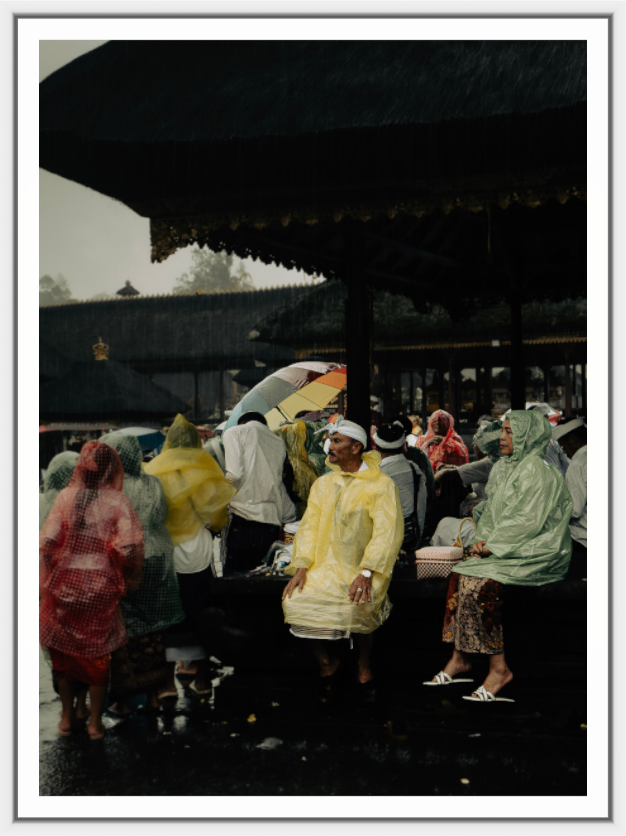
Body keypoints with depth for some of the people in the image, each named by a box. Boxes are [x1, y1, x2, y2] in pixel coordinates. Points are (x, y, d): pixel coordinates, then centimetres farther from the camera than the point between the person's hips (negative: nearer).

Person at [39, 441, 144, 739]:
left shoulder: (66, 496, -6)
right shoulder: (117, 501, -10)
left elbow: (47, 541, -10)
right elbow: (129, 546, -20)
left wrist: (48, 578, 4)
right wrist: (127, 579, -3)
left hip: (65, 582, 1)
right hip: (100, 585, -1)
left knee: (64, 651, 18)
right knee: (98, 654, 14)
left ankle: (66, 717, 29)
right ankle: (95, 722, 22)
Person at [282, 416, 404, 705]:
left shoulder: (381, 485, -1)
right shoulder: (323, 484, 16)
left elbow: (388, 532, -11)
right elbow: (309, 526, 11)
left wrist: (367, 572, -23)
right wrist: (301, 566, -5)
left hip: (363, 568, -4)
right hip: (326, 566, 4)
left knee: (357, 604, -34)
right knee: (296, 602, -22)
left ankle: (365, 664, -4)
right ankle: (326, 661, 3)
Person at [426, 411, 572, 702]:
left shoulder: (538, 471, -13)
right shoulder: (502, 468, 14)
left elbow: (529, 521, -19)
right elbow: (490, 512, 17)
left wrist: (493, 546, -17)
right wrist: (483, 541, -1)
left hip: (534, 554, -8)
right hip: (503, 549, 8)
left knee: (481, 581, -26)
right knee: (462, 574, -13)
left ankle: (499, 667, -19)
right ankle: (460, 658, -8)